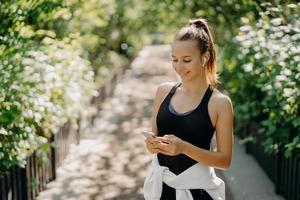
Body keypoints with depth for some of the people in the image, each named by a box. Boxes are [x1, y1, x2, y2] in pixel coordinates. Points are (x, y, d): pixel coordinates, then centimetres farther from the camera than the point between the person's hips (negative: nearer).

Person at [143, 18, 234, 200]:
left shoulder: (220, 102, -11)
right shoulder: (164, 91, 0)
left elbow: (225, 160, -9)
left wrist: (184, 148, -22)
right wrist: (153, 144, -11)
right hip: (162, 185, 3)